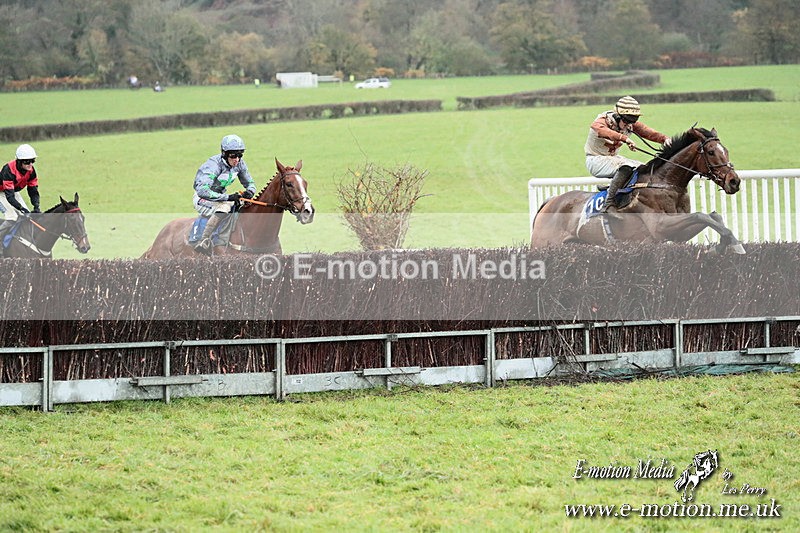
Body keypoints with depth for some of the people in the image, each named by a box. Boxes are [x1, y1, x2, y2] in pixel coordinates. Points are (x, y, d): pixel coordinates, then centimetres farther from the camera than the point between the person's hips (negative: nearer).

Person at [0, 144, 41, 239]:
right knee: (12, 217, -24)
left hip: (14, 192, 7)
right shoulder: (9, 170, -37)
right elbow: (9, 196, -39)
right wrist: (22, 208, -48)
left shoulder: (31, 171, -16)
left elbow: (33, 191, -10)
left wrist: (36, 207, -27)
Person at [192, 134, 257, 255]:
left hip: (220, 196, 8)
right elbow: (202, 190, -40)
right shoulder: (214, 165, -29)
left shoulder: (240, 164, -7)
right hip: (202, 199, -8)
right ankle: (204, 241, -43)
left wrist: (249, 191, -18)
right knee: (224, 206, -36)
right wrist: (228, 197, -41)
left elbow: (250, 183, 8)